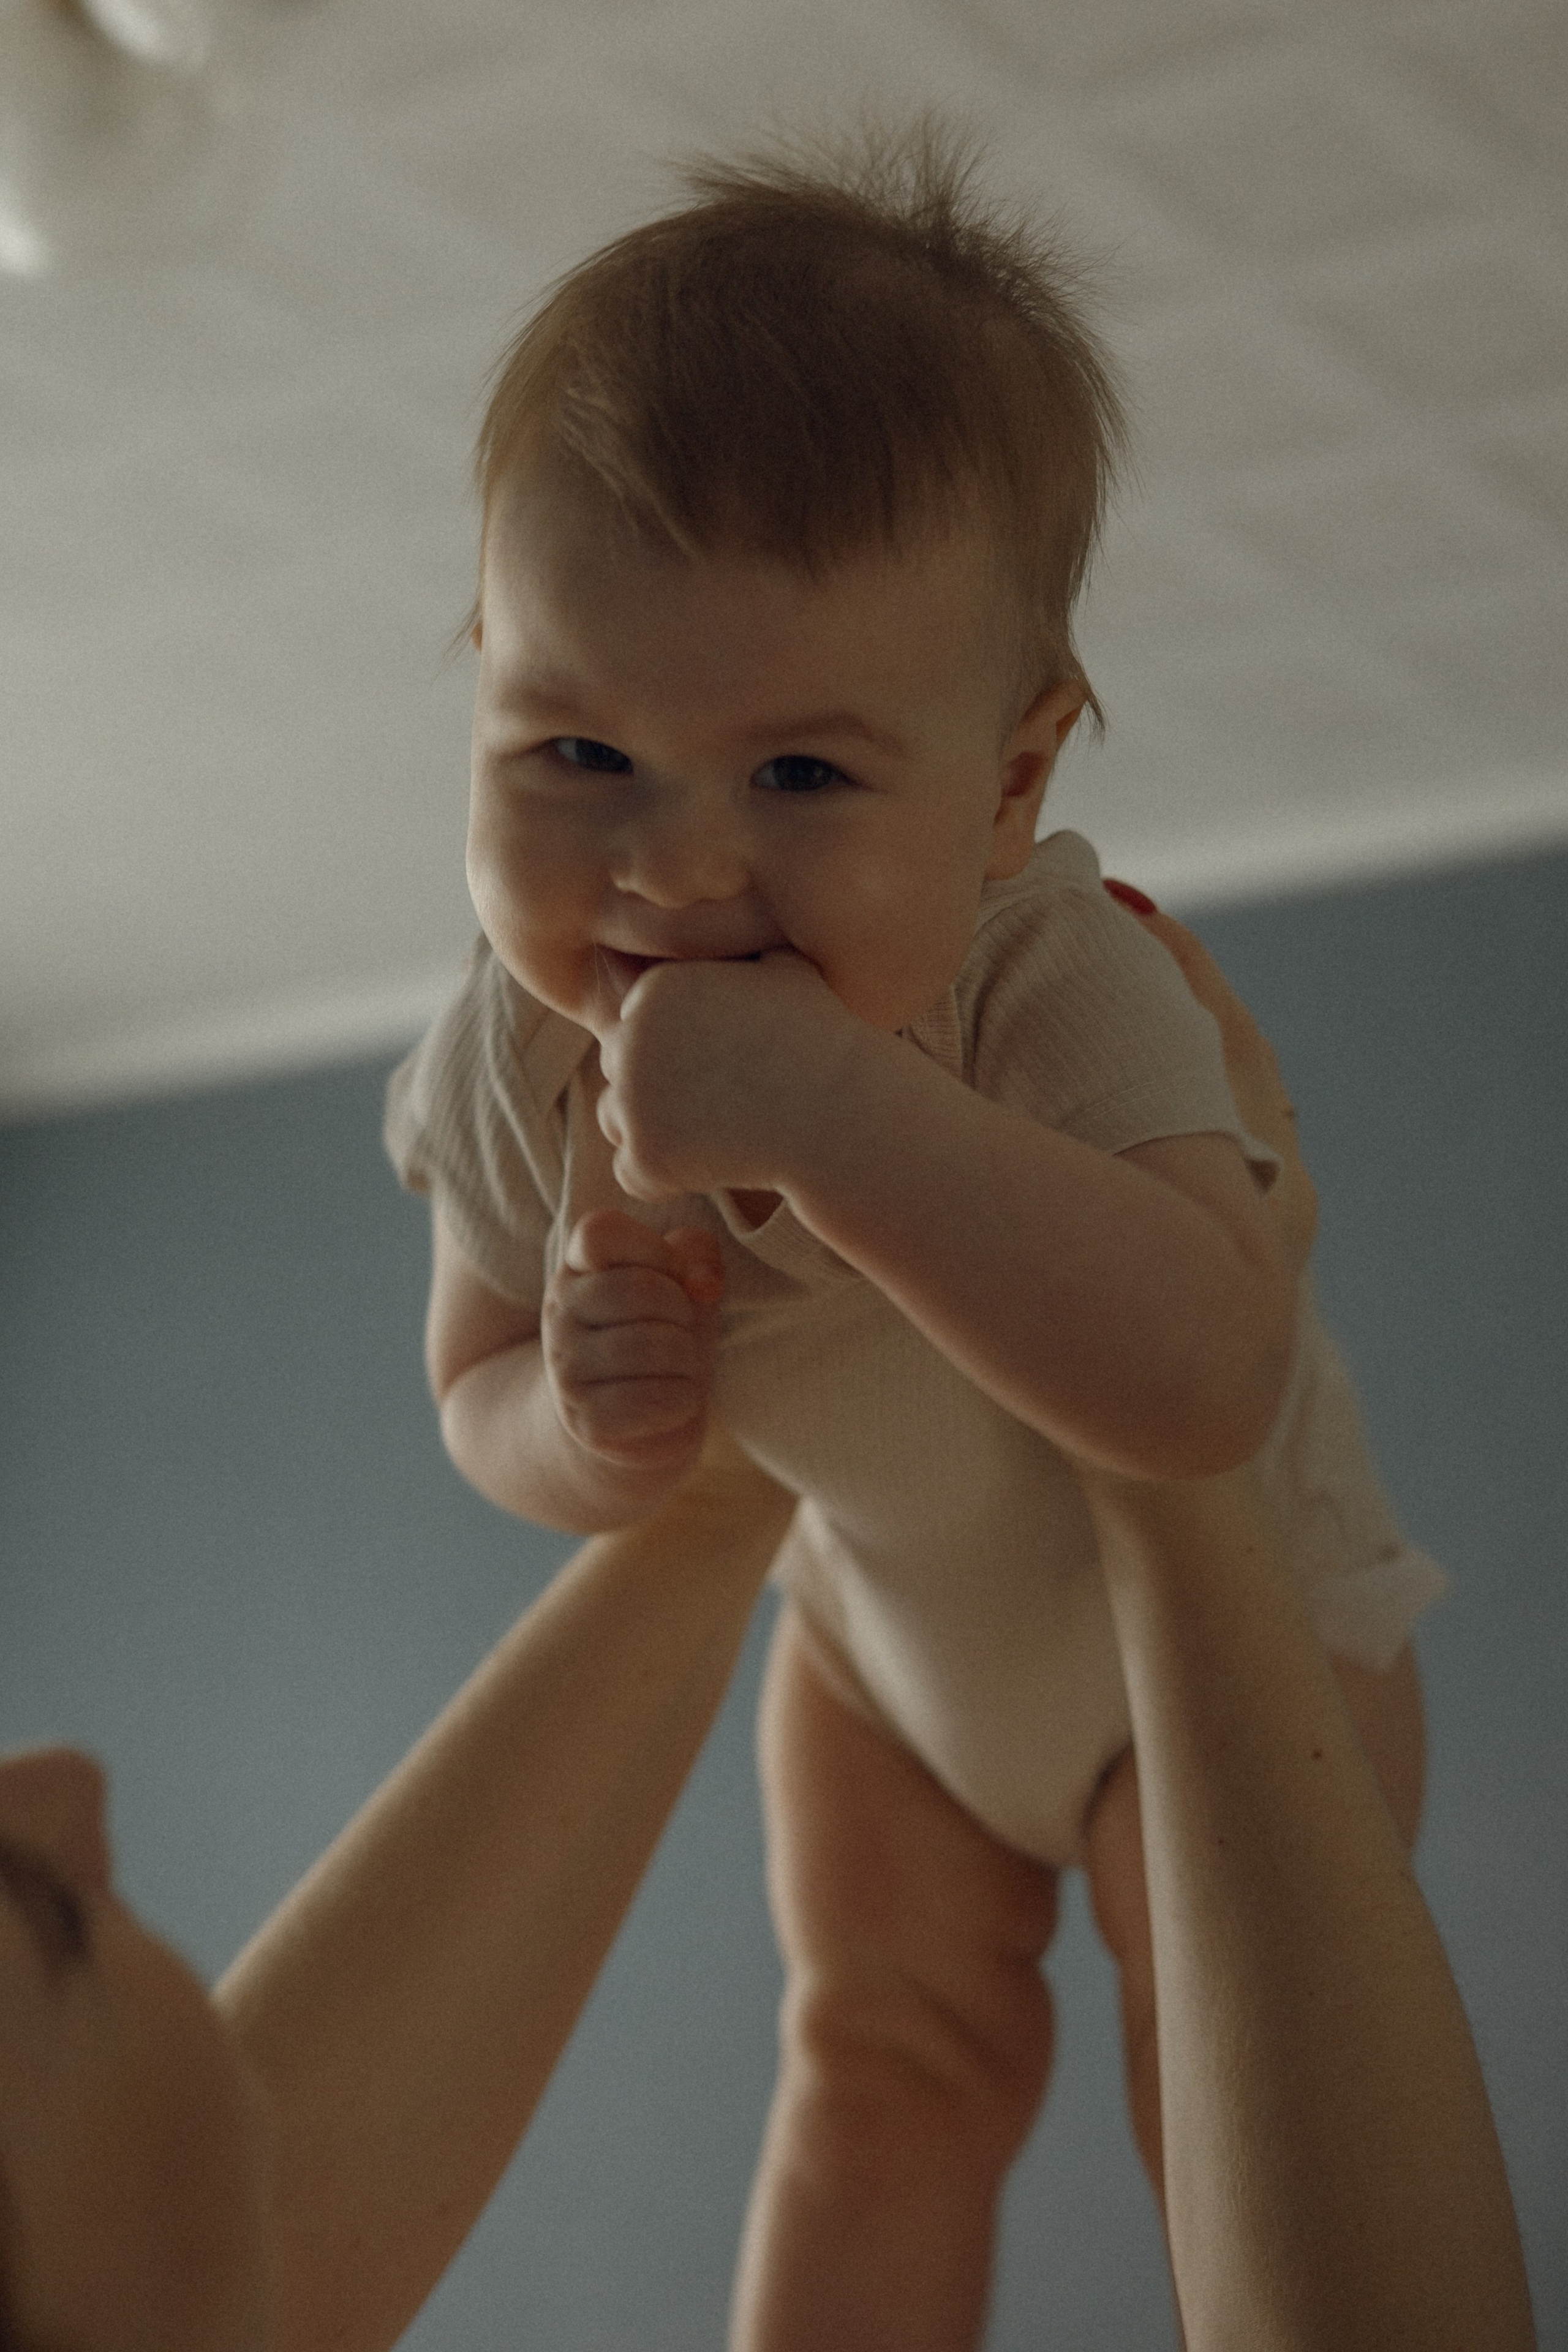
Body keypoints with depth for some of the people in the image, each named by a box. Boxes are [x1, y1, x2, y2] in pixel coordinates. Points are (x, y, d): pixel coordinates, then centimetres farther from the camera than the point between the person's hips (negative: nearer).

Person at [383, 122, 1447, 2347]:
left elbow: (1206, 1381, -55)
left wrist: (833, 1112, -64)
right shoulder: (515, 1056, -26)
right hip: (891, 1618, 4)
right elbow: (479, 1394, -10)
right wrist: (592, 1428, -36)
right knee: (885, 2062, 15)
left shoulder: (1063, 995, -40)